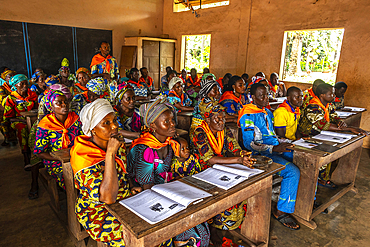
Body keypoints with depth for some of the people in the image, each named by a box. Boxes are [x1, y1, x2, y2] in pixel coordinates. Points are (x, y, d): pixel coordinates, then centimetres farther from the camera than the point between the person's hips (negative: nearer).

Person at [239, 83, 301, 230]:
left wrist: (282, 144, 6)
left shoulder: (267, 112, 17)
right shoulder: (248, 116, -11)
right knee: (292, 171, -24)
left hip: (275, 149, 8)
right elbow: (249, 143, -18)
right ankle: (281, 212, -10)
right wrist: (274, 149, -25)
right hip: (261, 154, -8)